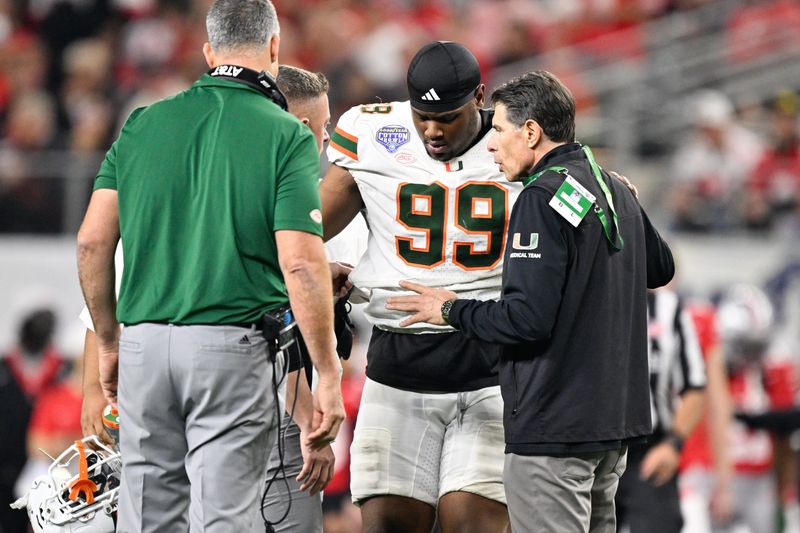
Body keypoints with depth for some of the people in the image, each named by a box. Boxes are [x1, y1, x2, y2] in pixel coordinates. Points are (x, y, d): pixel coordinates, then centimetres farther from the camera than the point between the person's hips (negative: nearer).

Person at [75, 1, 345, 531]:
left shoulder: (143, 125, 9)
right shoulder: (288, 138, -4)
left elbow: (93, 240, 6)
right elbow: (300, 265, -12)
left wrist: (110, 342, 18)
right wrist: (329, 376, -6)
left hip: (145, 343, 4)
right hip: (233, 348, -4)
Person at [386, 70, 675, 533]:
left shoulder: (543, 198, -16)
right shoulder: (616, 191, 12)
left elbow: (528, 319, -21)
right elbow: (660, 268, 29)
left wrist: (451, 310, -7)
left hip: (554, 427, -9)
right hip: (614, 416, 9)